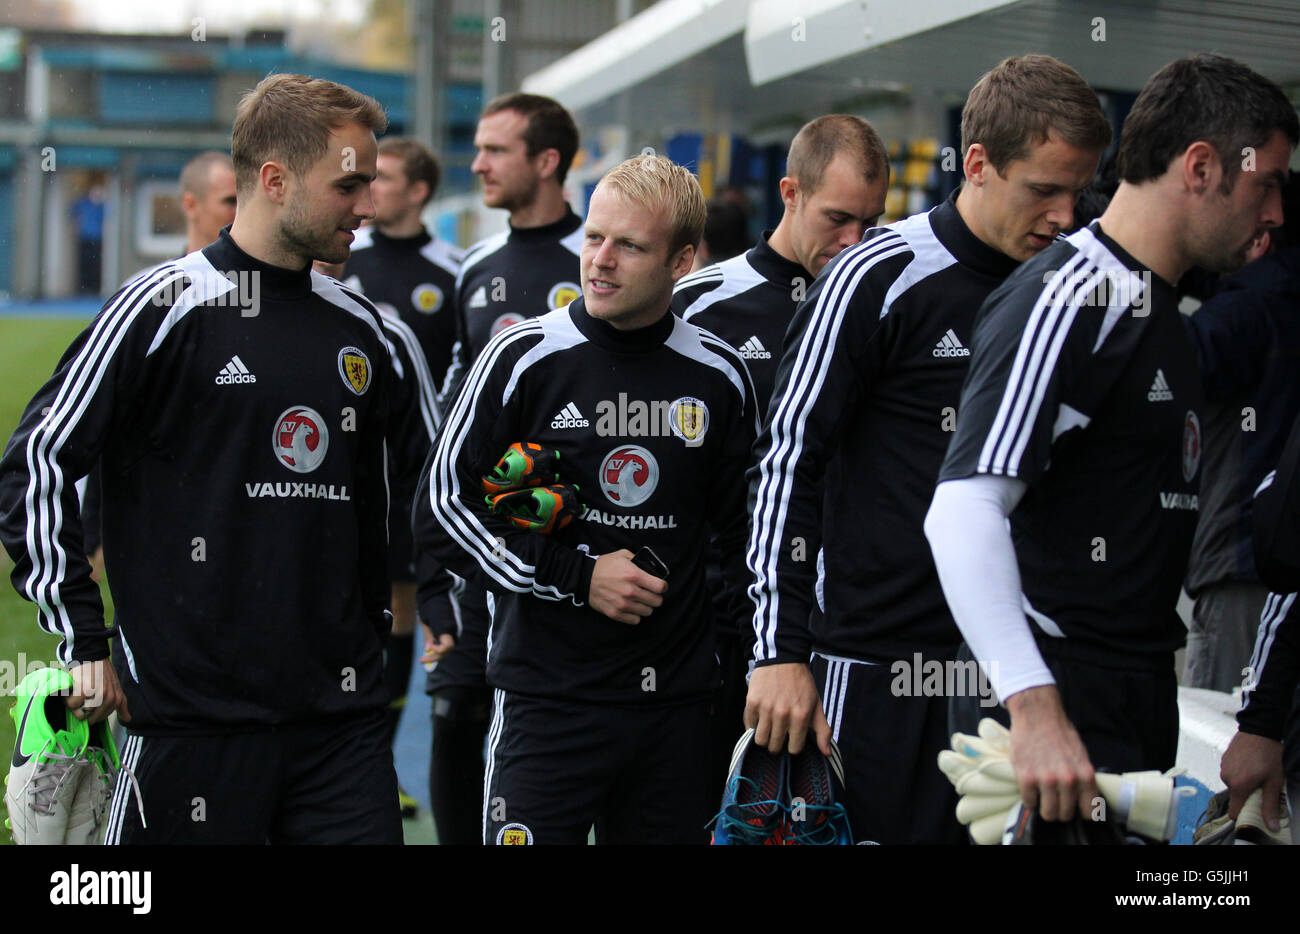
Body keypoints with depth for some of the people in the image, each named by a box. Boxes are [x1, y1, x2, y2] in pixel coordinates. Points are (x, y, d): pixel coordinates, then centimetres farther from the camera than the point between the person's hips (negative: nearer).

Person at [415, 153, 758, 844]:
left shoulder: (718, 375, 5)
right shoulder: (525, 359, -5)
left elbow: (742, 529, 16)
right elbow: (442, 509, -5)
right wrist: (576, 577, -11)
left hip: (674, 702, 3)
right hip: (548, 696, -3)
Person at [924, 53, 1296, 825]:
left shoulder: (1166, 313, 17)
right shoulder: (1070, 300, -14)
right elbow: (964, 510, -25)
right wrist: (1035, 709, -33)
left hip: (1142, 704, 9)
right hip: (1059, 708, -9)